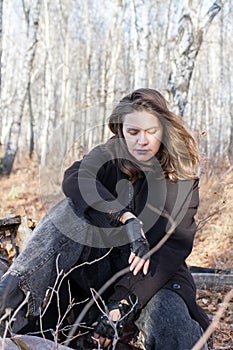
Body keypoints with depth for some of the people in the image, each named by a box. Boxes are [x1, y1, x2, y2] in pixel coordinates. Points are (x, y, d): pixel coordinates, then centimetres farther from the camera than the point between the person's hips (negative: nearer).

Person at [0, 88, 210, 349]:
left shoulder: (181, 178, -7)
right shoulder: (109, 156, -2)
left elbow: (175, 245, -17)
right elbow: (74, 179, -25)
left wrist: (124, 302, -31)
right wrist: (128, 220, -40)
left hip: (157, 271, -2)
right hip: (101, 263, 2)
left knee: (169, 321, -38)